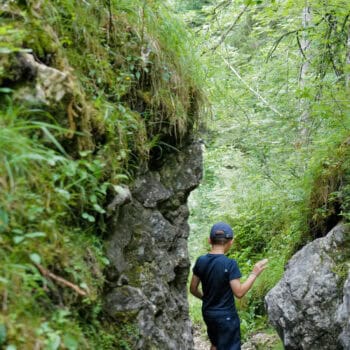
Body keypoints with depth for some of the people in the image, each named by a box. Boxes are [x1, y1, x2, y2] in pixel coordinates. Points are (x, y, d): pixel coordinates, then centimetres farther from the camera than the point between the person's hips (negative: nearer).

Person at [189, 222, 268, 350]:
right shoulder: (230, 264, -22)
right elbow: (239, 292, -22)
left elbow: (193, 289, 2)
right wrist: (254, 273, -14)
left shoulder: (201, 261, -5)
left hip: (207, 313, 6)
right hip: (226, 315, -6)